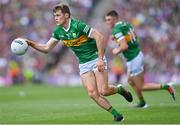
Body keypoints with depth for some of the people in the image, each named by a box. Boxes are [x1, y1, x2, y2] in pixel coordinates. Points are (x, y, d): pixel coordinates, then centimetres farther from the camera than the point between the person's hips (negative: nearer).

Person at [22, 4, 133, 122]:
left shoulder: (78, 25, -22)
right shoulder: (58, 31, 0)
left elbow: (99, 37, -25)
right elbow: (46, 48, 7)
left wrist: (100, 59, -27)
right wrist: (31, 43, -10)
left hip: (96, 59, -6)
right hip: (83, 64, 6)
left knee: (103, 91, -14)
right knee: (92, 93, -9)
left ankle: (119, 89, 19)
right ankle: (116, 114, 5)